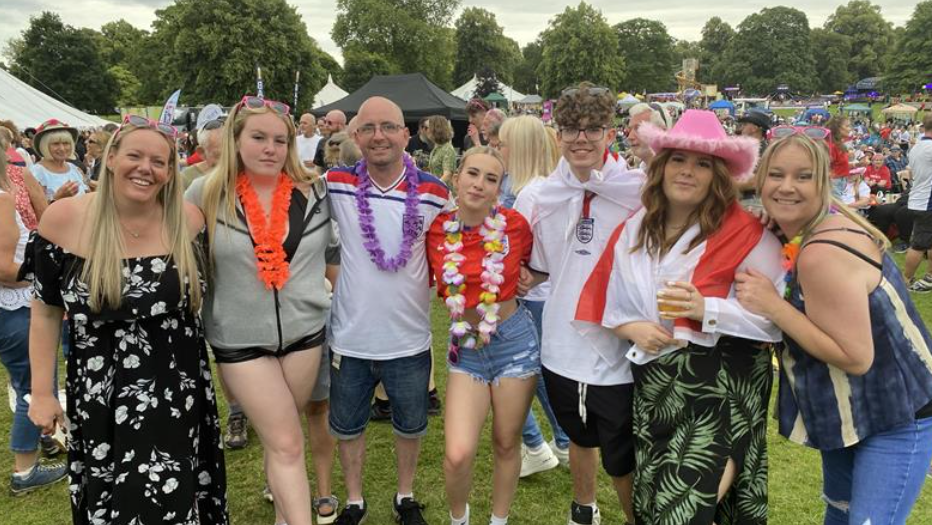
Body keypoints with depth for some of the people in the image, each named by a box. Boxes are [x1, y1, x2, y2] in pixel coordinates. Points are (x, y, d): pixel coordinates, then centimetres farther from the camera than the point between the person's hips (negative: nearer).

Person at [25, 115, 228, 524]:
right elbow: (46, 312, 1)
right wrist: (41, 392, 1)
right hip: (99, 399, 0)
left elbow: (205, 295, 10)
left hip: (178, 396, 0)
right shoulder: (64, 219, -8)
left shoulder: (190, 221, -7)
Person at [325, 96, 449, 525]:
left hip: (410, 340, 0)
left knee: (410, 426, 19)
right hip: (349, 338, 0)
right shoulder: (335, 185, -9)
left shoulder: (434, 192, -8)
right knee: (347, 427, 18)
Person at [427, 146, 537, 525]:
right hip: (465, 348, 1)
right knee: (458, 455, -8)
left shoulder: (514, 224, -9)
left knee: (506, 444, 13)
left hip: (514, 340, 0)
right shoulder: (437, 229, -7)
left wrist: (521, 280, -2)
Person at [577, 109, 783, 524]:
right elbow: (607, 304, 11)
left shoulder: (745, 233, -11)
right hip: (653, 387, 5)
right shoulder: (632, 232, 5)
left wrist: (708, 309, -25)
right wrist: (633, 329, -9)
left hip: (722, 389, -5)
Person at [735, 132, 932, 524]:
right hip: (850, 410, 10)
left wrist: (772, 306, -28)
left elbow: (856, 357, -28)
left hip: (897, 417, -9)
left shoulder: (822, 255, -30)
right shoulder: (806, 230, -1)